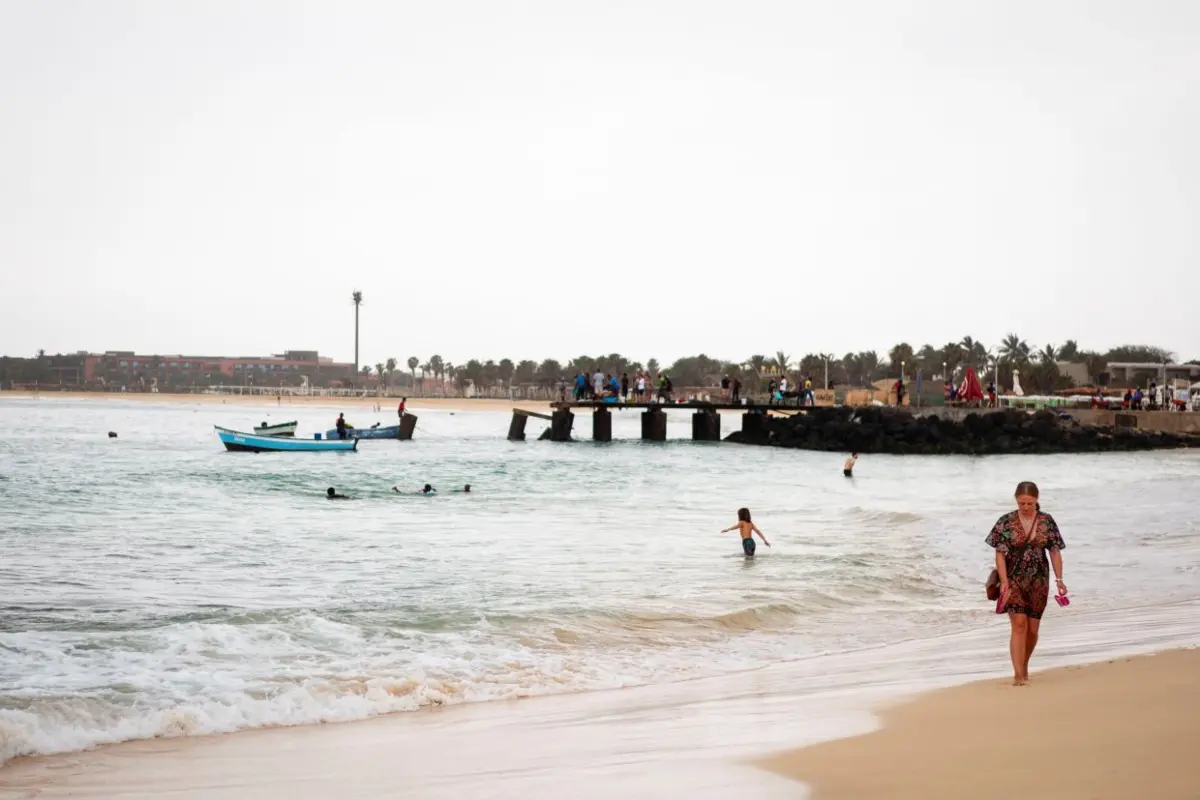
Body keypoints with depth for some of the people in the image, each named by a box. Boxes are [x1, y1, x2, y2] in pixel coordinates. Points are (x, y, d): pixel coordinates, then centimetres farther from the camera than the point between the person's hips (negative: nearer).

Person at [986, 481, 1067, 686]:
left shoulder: (1047, 522, 1)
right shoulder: (1006, 522, -5)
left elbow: (1055, 552, 5)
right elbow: (1000, 554, -6)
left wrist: (1059, 579, -1)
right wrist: (1004, 581, -14)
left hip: (1038, 581, 3)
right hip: (1014, 579, -3)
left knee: (1033, 628, 8)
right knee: (1018, 624, -14)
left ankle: (1024, 665, 31)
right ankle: (1018, 674, -15)